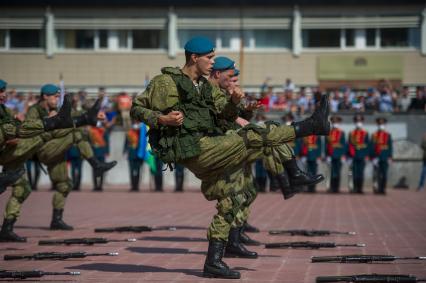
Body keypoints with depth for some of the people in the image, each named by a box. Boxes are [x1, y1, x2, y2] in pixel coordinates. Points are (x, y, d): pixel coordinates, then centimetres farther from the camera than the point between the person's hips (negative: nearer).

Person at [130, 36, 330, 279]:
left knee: (229, 202, 10)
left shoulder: (205, 86, 20)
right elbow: (136, 110, -3)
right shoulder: (166, 82, -3)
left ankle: (213, 263, 12)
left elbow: (225, 115, 21)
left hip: (206, 153, 9)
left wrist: (234, 102, -1)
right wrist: (162, 119, -19)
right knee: (253, 138, -14)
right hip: (193, 149, -9)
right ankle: (313, 125, -9)